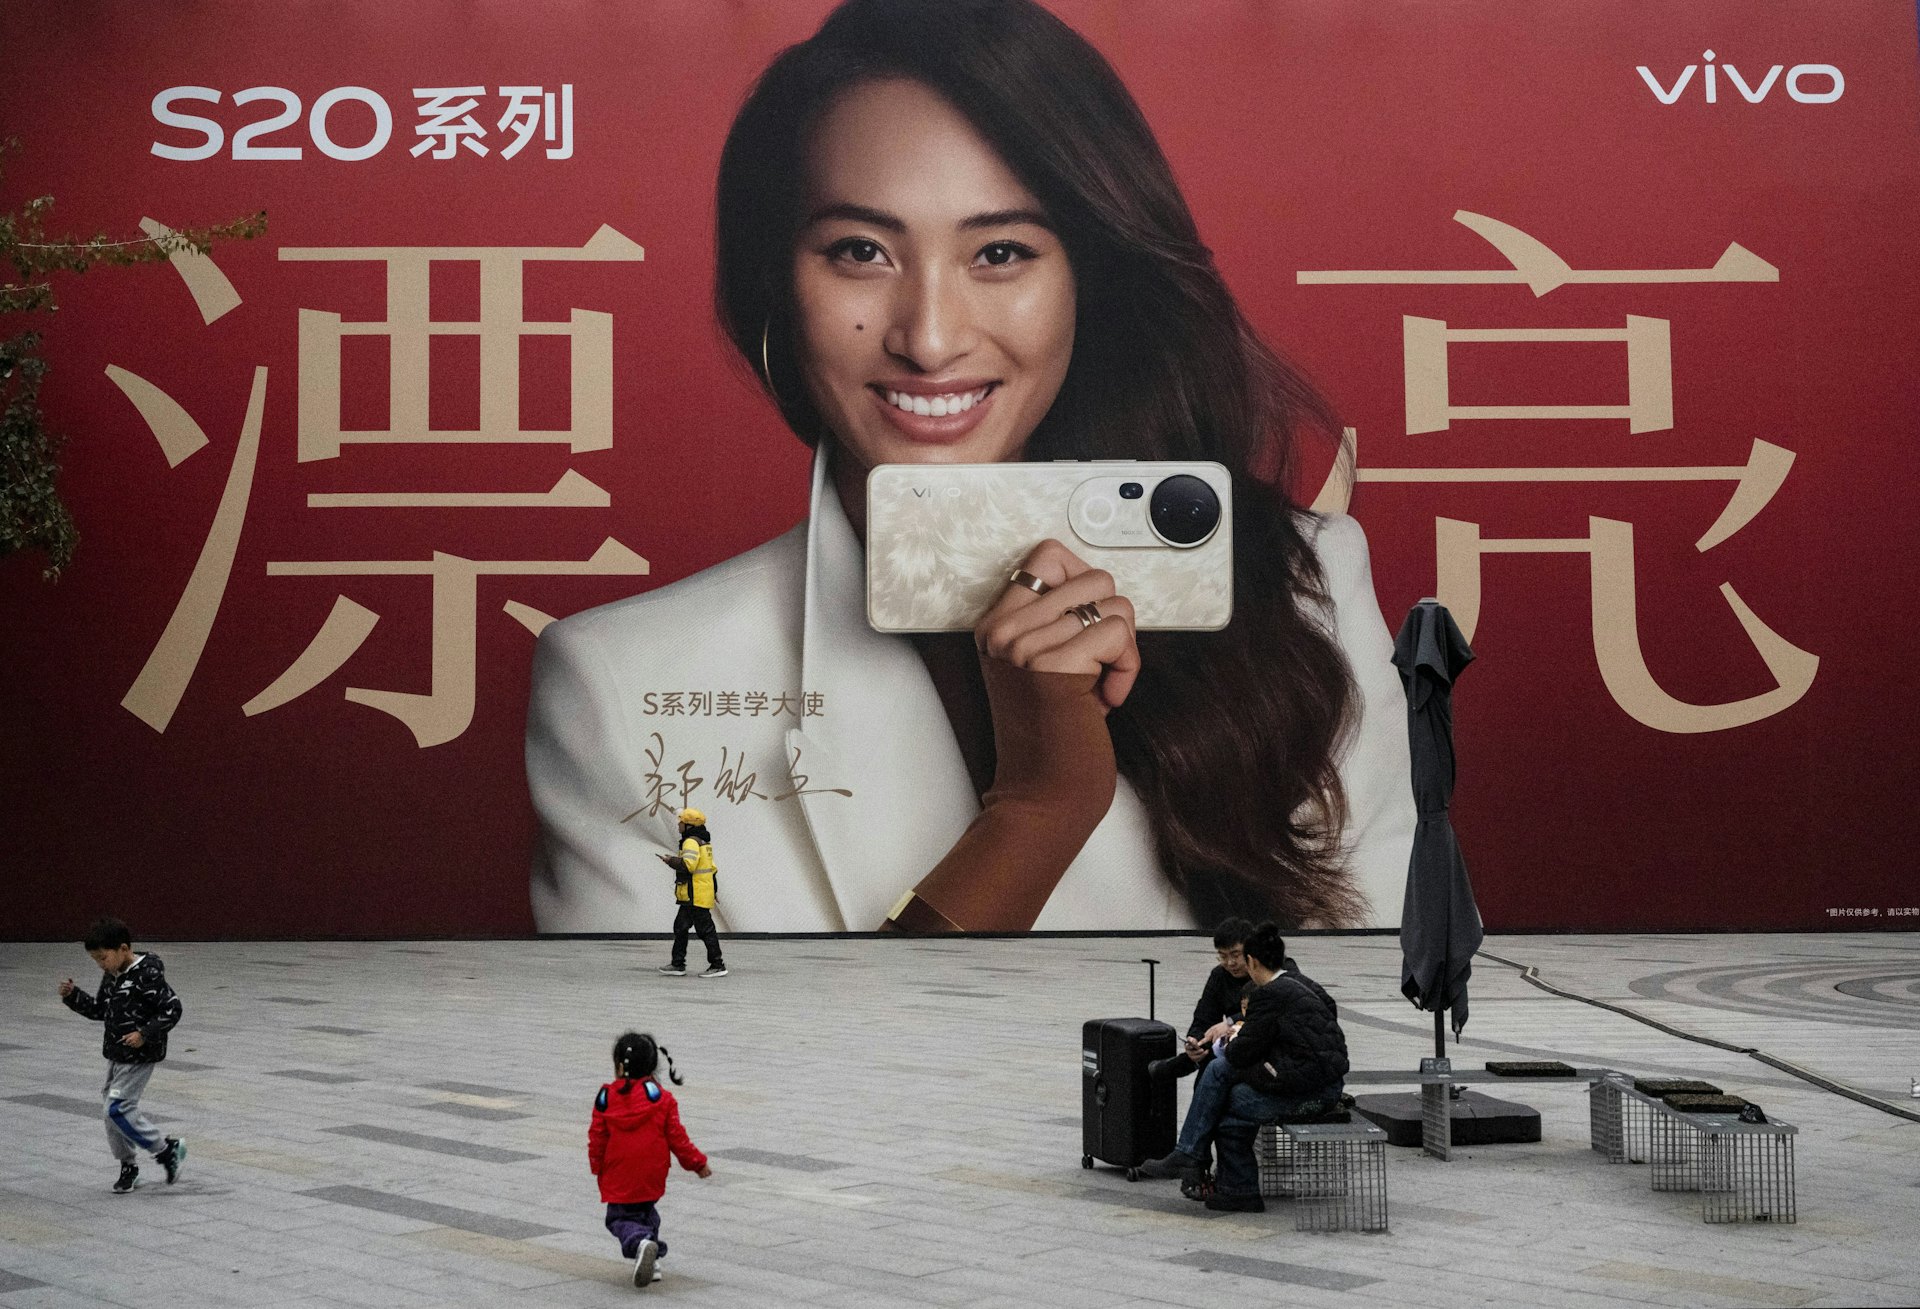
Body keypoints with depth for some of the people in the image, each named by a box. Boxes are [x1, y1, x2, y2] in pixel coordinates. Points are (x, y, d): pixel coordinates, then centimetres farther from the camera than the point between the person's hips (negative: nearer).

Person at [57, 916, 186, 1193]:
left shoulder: (147, 975, -19)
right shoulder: (111, 977, 7)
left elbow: (172, 1009, -19)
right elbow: (99, 1010, 17)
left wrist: (145, 1033, -26)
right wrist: (73, 995, 4)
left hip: (141, 1056, -9)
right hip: (116, 1055, 9)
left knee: (117, 1108, -13)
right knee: (111, 1109, 10)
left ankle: (167, 1150, 0)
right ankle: (128, 1166, 24)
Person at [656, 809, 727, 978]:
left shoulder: (691, 842, -15)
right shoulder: (703, 842, 18)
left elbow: (689, 864, -28)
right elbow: (710, 867, 22)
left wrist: (671, 861, -13)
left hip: (696, 896, -11)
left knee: (705, 929, -6)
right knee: (680, 927, 14)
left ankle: (717, 965, -3)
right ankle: (677, 965, 17)